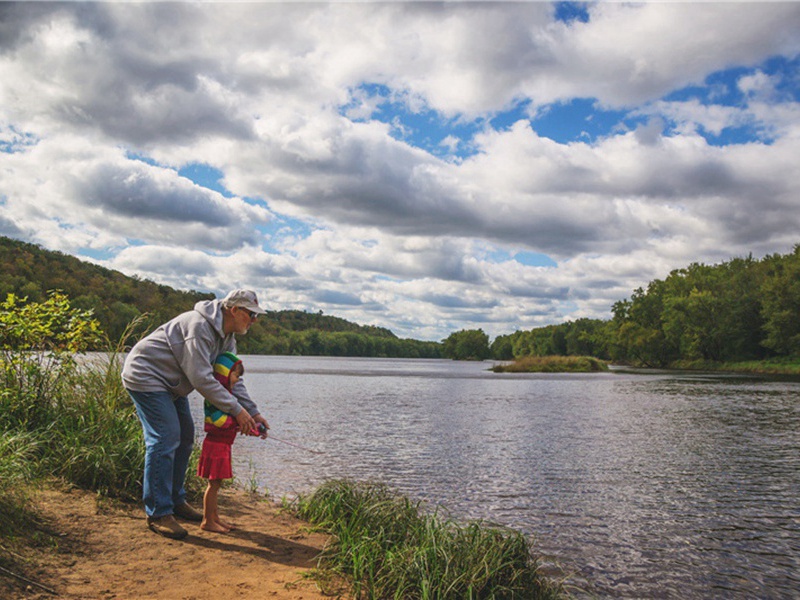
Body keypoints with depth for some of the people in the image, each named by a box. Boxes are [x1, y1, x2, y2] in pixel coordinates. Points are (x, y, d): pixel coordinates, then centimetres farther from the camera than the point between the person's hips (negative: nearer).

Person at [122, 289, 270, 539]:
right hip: (145, 376, -11)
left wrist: (253, 413, -4)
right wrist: (236, 409, -26)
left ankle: (176, 501, 23)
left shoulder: (227, 337, 4)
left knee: (185, 437, 12)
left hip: (170, 384, 11)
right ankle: (158, 513, -10)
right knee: (165, 439, -16)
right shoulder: (200, 326, -28)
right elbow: (202, 378, -31)